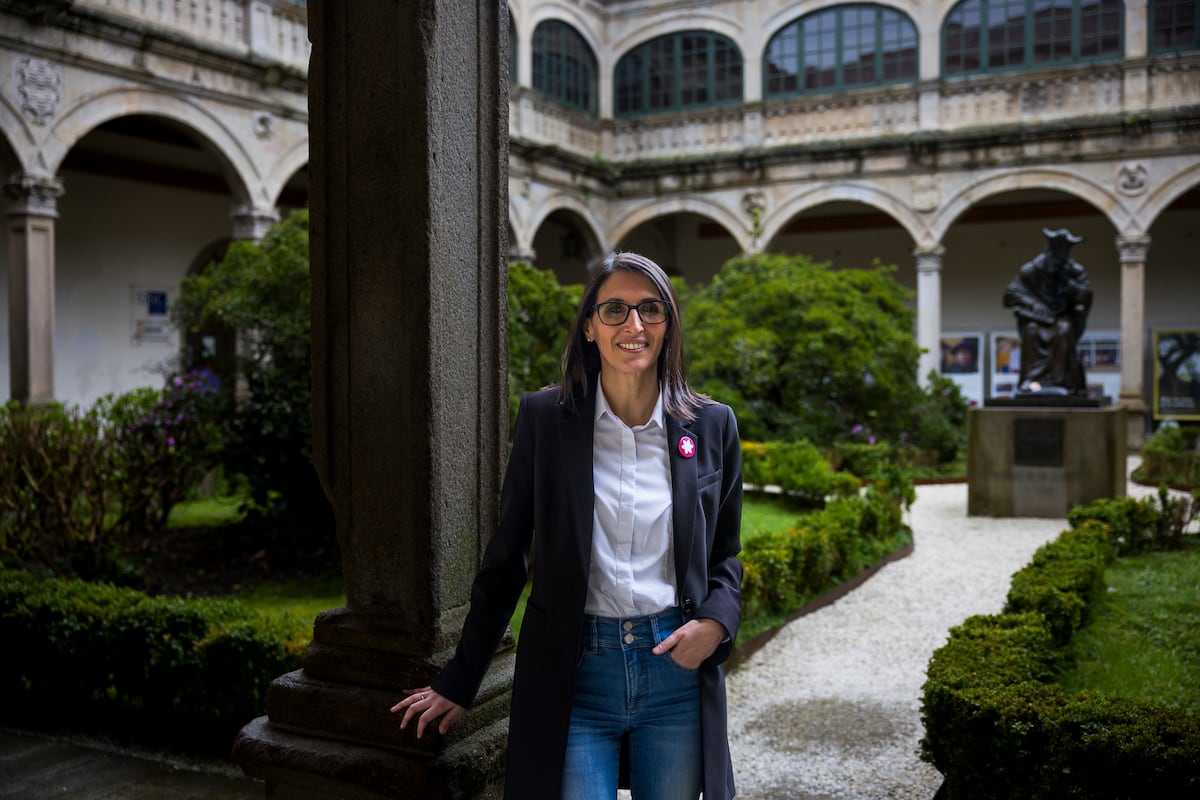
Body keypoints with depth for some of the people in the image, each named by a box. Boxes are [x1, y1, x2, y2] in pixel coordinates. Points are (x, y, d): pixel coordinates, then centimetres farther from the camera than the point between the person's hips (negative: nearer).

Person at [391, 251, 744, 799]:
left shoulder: (712, 425, 2)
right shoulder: (545, 418, -2)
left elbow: (724, 555, 12)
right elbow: (505, 559, 4)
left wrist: (716, 623, -9)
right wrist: (457, 683, 7)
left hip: (677, 668, 2)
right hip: (575, 673, -2)